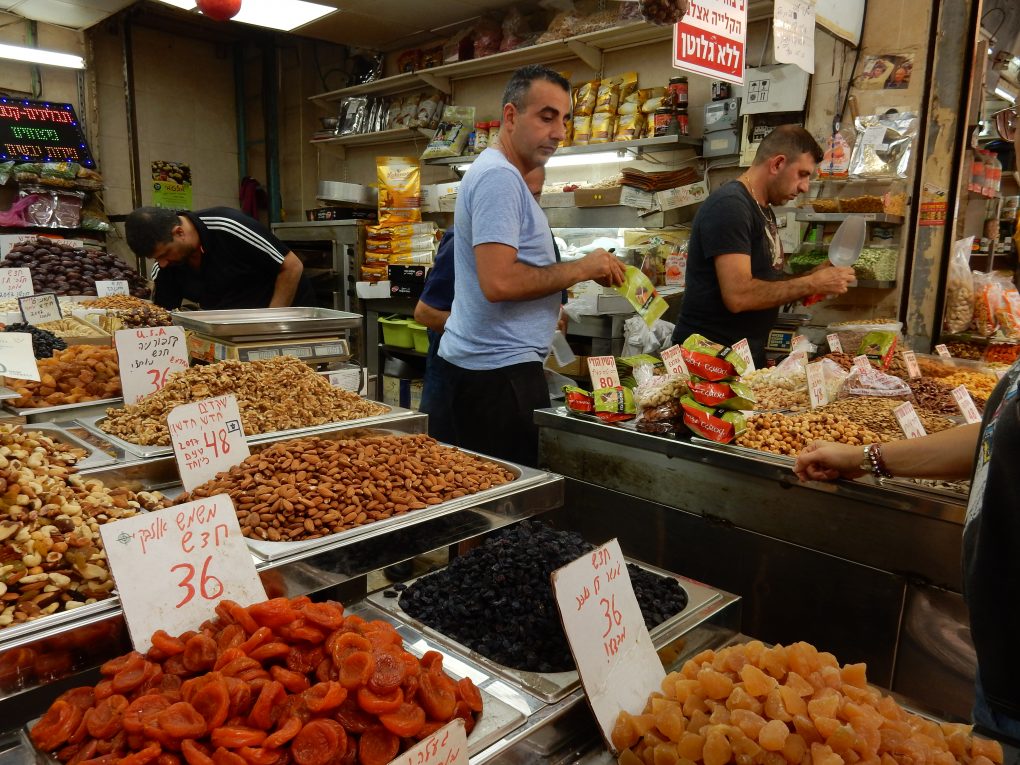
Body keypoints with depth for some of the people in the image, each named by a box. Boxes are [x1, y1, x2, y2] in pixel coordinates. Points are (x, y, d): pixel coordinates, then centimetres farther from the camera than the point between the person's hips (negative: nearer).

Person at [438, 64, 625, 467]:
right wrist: (580, 269, -13)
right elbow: (498, 283, -25)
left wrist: (587, 269, 11)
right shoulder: (499, 177, -14)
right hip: (500, 369, -11)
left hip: (491, 361, 11)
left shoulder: (503, 176, 20)